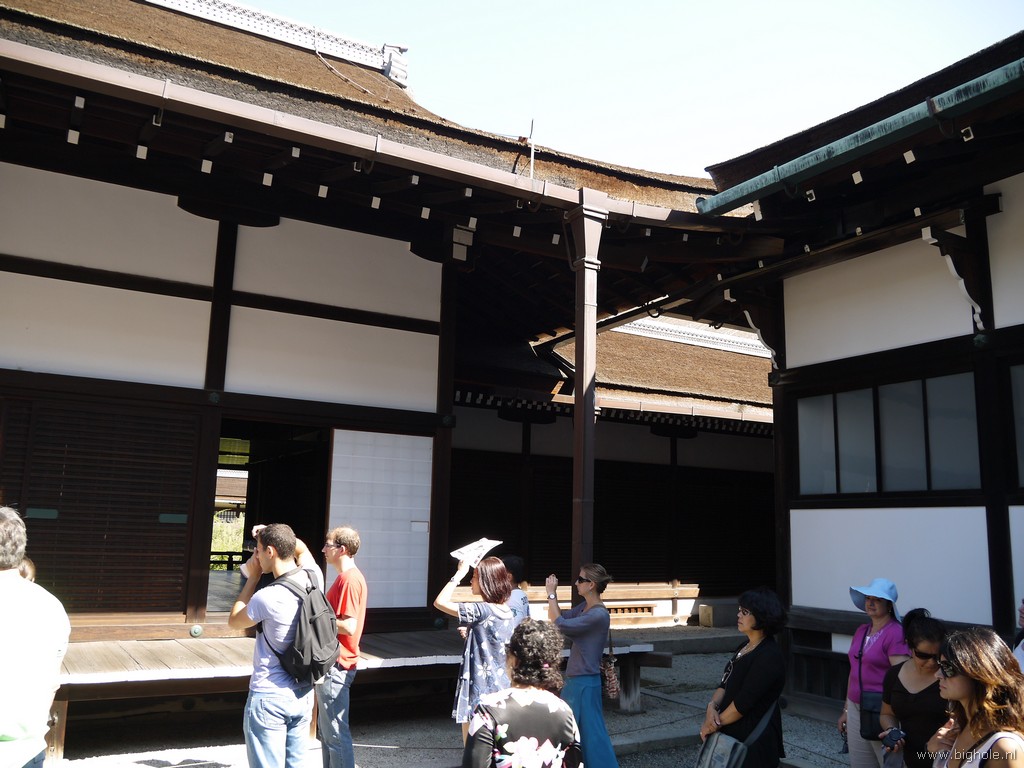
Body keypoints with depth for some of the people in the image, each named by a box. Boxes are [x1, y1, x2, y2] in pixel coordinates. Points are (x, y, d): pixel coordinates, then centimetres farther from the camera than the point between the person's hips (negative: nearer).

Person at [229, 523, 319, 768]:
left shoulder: (267, 597, -25)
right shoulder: (313, 579, -5)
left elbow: (234, 622, -3)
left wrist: (253, 577, -1)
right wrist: (272, 534, 12)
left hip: (269, 699, -6)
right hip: (304, 695, 7)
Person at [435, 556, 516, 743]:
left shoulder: (483, 611, -19)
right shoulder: (506, 612, 6)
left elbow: (440, 602, -19)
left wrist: (459, 574, -13)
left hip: (479, 693, -9)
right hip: (500, 690, 9)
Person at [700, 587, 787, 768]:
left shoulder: (769, 656, -18)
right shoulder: (745, 648, 11)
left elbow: (744, 702, -20)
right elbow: (725, 684, 9)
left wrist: (714, 725, -11)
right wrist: (712, 705, -11)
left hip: (754, 741, -8)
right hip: (734, 734, 8)